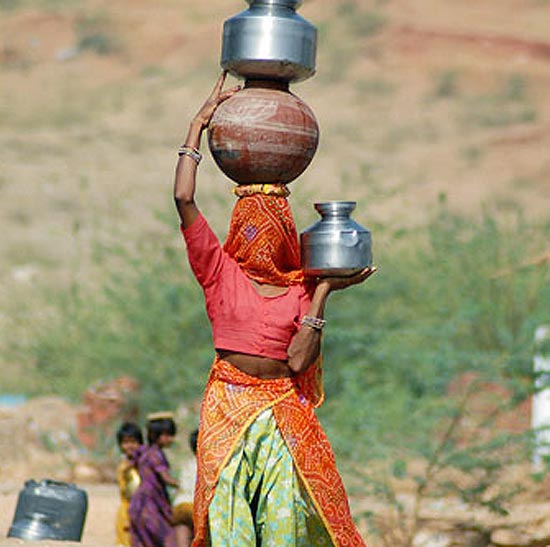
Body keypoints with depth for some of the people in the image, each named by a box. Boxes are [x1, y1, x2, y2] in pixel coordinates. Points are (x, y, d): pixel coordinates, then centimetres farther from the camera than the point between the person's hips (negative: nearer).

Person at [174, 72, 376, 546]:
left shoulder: (301, 287, 6)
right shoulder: (220, 270, 3)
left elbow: (299, 360, -6)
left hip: (285, 410, 1)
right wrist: (198, 126, -2)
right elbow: (183, 198, -8)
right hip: (227, 404, -1)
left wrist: (323, 294, -7)